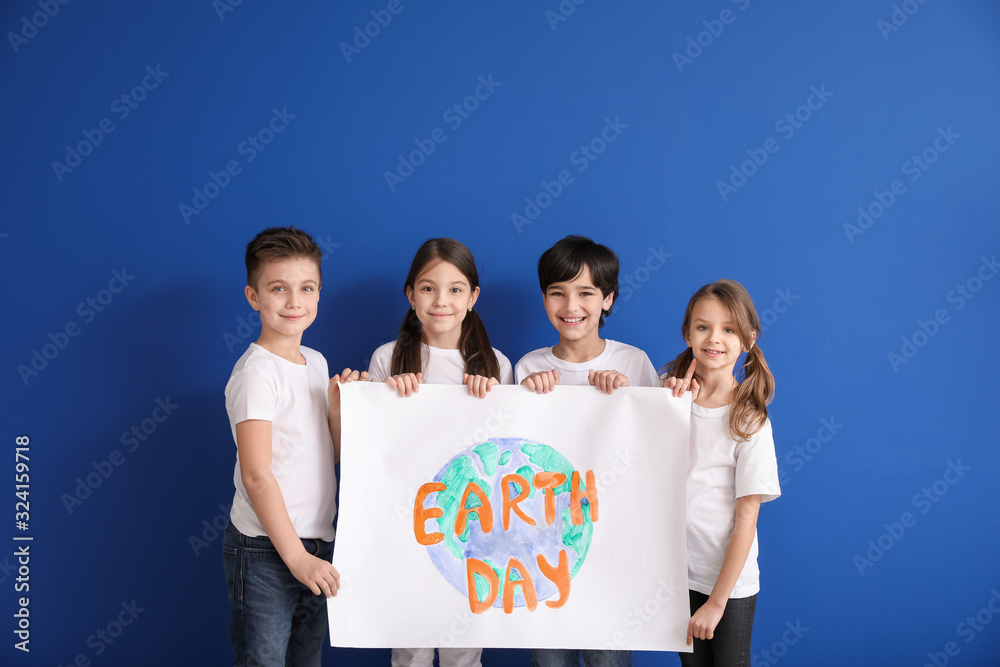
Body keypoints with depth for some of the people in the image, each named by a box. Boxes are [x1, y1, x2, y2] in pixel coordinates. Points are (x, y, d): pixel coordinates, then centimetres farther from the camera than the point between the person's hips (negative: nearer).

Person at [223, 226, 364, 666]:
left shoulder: (316, 363, 9)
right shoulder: (256, 372, -14)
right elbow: (256, 476, -18)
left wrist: (338, 403, -6)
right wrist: (296, 556, -17)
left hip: (316, 546, 8)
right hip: (265, 550, -7)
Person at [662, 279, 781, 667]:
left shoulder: (749, 420, -13)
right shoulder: (671, 394, -2)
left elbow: (746, 518, -13)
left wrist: (717, 602, -13)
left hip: (731, 579, -3)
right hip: (677, 569, 3)